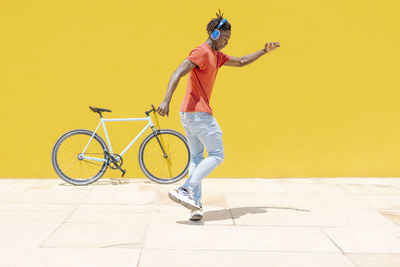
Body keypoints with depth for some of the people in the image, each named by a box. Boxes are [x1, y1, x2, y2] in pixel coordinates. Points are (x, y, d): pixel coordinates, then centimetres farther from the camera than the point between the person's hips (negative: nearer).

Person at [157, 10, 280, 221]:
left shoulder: (217, 56, 20)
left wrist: (264, 51, 28)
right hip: (199, 113, -10)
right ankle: (186, 190, -14)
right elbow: (178, 73, -21)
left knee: (196, 158, 7)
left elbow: (241, 62, 34)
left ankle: (195, 204, 5)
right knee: (216, 155, -5)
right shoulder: (201, 52, -10)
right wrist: (166, 100, -33)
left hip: (187, 115, 10)